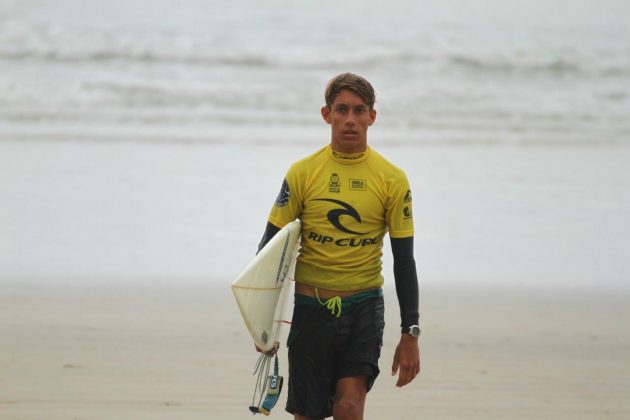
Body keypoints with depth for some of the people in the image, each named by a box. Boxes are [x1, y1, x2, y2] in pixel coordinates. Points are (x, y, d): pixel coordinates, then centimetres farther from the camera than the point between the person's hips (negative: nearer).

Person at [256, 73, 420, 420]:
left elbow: (404, 260, 2)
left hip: (364, 308, -1)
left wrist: (410, 334, -2)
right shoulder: (302, 173, -1)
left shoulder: (392, 180, -1)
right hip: (310, 309, 1)